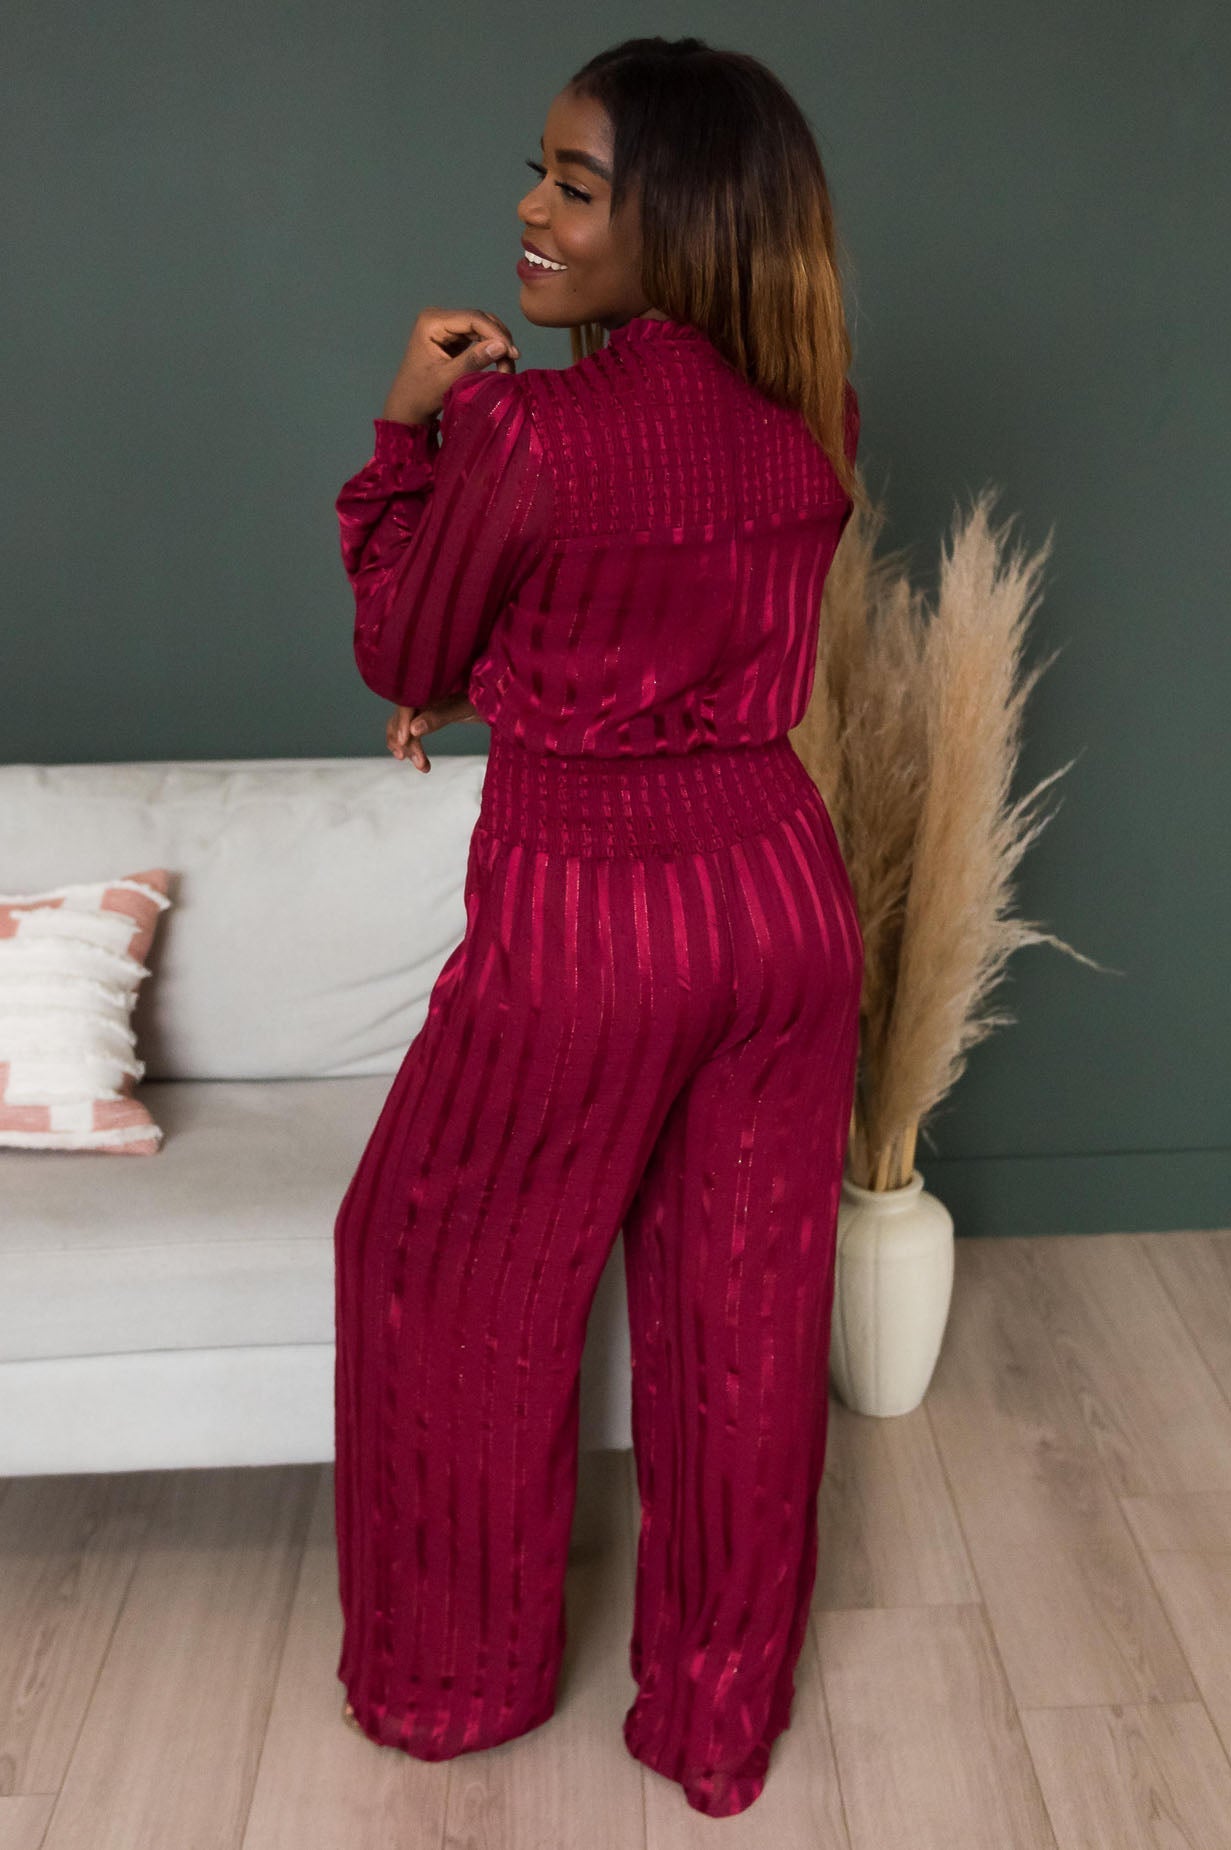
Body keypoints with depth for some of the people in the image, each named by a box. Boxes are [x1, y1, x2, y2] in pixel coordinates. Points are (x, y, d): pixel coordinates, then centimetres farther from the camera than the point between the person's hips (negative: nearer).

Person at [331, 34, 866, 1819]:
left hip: (583, 930, -5)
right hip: (784, 901, 6)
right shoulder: (815, 420, 1)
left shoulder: (528, 426, -19)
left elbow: (401, 655, -4)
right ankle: (722, 1720, 35)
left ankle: (457, 1675, 38)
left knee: (449, 1279, 19)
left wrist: (410, 425, 2)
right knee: (746, 1314, 16)